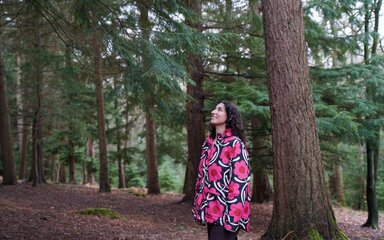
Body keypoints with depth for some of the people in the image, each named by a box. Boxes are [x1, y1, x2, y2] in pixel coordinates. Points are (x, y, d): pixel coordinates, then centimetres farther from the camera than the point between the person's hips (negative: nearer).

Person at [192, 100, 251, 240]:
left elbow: (239, 181, -16)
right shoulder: (208, 143, 12)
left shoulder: (235, 144, -10)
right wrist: (198, 207, 13)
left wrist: (233, 215, -20)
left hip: (225, 211, -7)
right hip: (211, 210, 7)